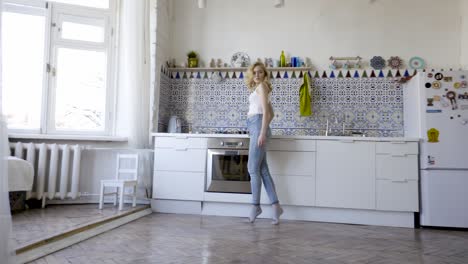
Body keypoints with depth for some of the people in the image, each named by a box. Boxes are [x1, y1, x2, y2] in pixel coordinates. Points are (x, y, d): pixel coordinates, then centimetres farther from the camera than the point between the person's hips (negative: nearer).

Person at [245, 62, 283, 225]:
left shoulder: (261, 86, 1)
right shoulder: (258, 89, 26)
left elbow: (265, 111, -11)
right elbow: (271, 113, 27)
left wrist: (262, 132, -19)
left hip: (258, 126, -9)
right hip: (256, 127, 9)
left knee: (253, 168, -7)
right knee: (263, 170, 4)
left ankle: (255, 205, 0)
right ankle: (275, 205, 4)